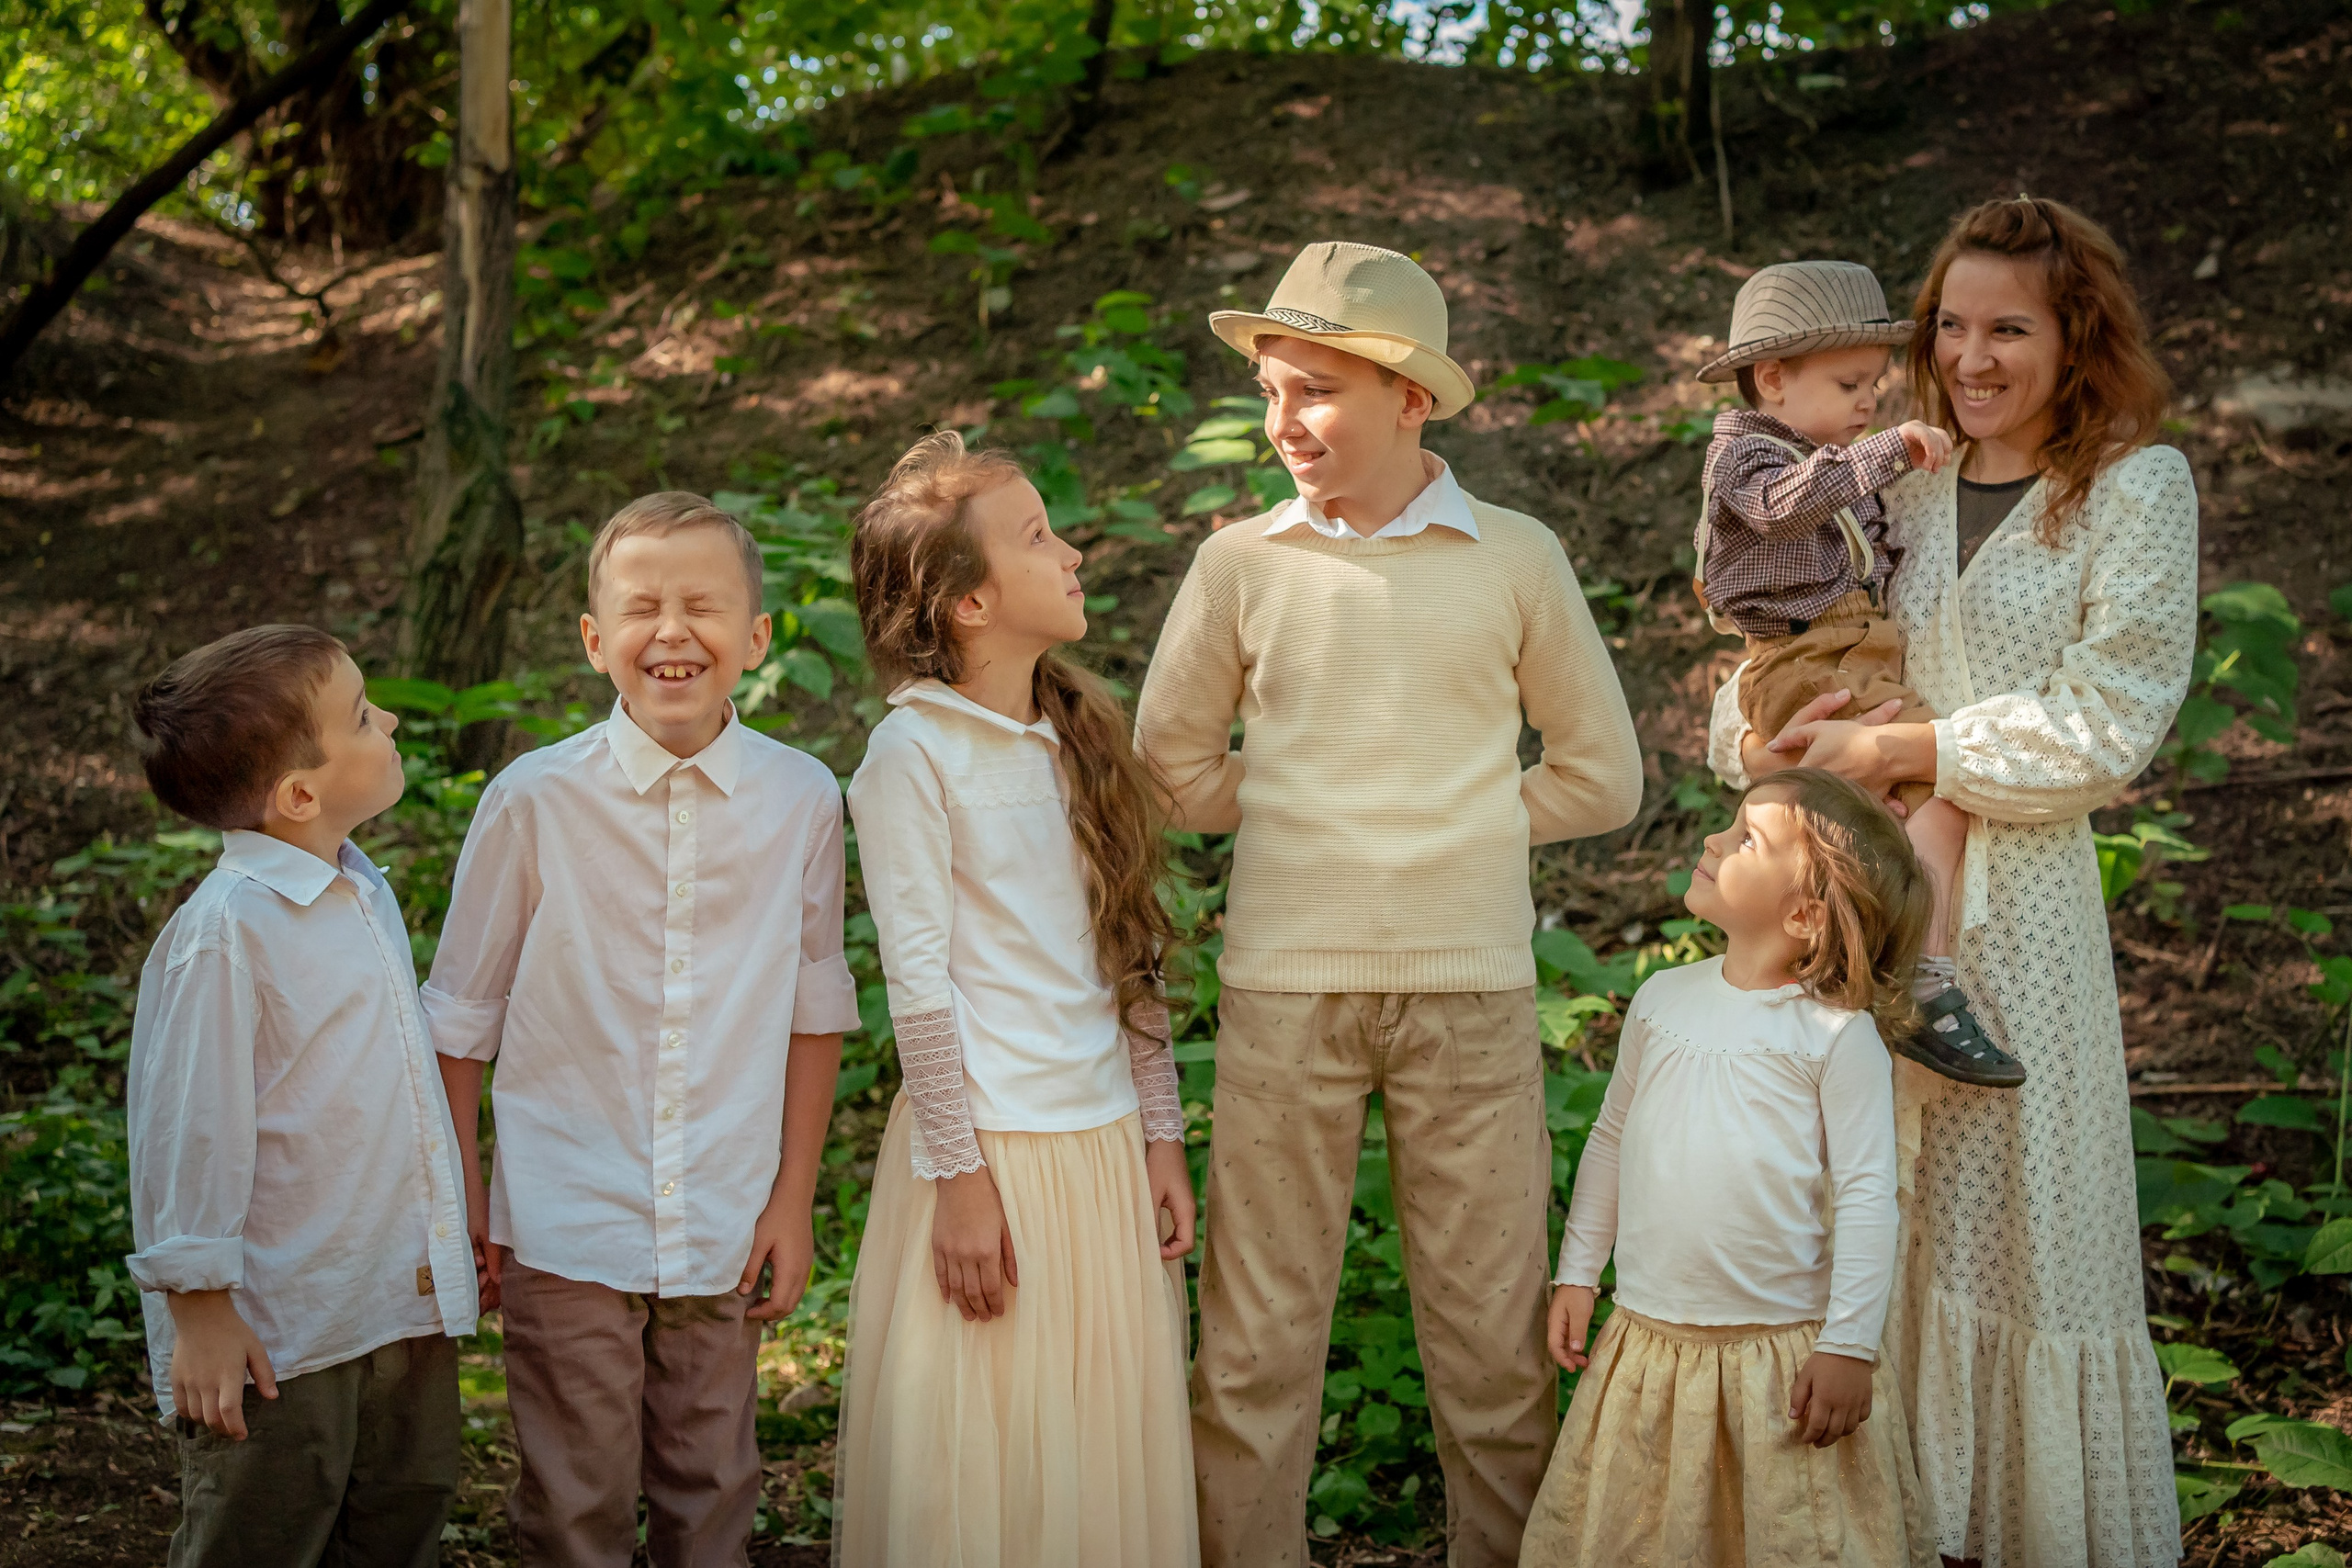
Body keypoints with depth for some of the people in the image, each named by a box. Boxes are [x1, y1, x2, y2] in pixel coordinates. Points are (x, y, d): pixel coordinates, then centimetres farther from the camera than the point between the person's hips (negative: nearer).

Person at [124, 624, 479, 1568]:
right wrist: (200, 1310, -14)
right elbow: (189, 1127, -17)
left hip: (404, 1304, 8)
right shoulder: (226, 931, -18)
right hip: (278, 1335, -8)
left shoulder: (367, 896, 8)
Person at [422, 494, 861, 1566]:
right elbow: (460, 1020, 0)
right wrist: (461, 1205, 3)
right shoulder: (535, 800, -10)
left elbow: (814, 1013, 5)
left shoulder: (802, 801, -5)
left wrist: (794, 1200, 6)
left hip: (725, 1230, 2)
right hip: (567, 1226, -2)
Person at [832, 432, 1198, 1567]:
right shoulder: (914, 752, -9)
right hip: (992, 1146, -6)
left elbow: (1132, 961, 11)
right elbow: (918, 981, -11)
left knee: (1112, 1457, 11)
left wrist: (1161, 1135, 9)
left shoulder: (1082, 735, 10)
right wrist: (959, 1175, -12)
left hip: (1106, 1147, 6)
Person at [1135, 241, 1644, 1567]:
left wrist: (1454, 823, 7)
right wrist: (1309, 814, 11)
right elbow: (1171, 759, 17)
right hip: (1285, 983, 1)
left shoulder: (1516, 559, 3)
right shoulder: (1242, 563, 4)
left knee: (1494, 1322, 4)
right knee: (1257, 1323, 4)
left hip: (1469, 984, 0)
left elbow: (1604, 776, 11)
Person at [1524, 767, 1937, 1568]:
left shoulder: (1837, 1033, -10)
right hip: (1646, 1342, 5)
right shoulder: (1662, 999, 5)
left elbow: (1866, 1194, -10)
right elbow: (1611, 1140, 15)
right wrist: (1577, 1271, 12)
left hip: (1785, 1350, -5)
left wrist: (1850, 1345, -12)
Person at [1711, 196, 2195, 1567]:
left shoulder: (2137, 487, -2)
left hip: (2019, 895, -4)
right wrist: (1759, 732, -11)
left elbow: (2106, 722, -11)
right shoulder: (1900, 483, 11)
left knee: (2018, 1218, 3)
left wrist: (1894, 750, -15)